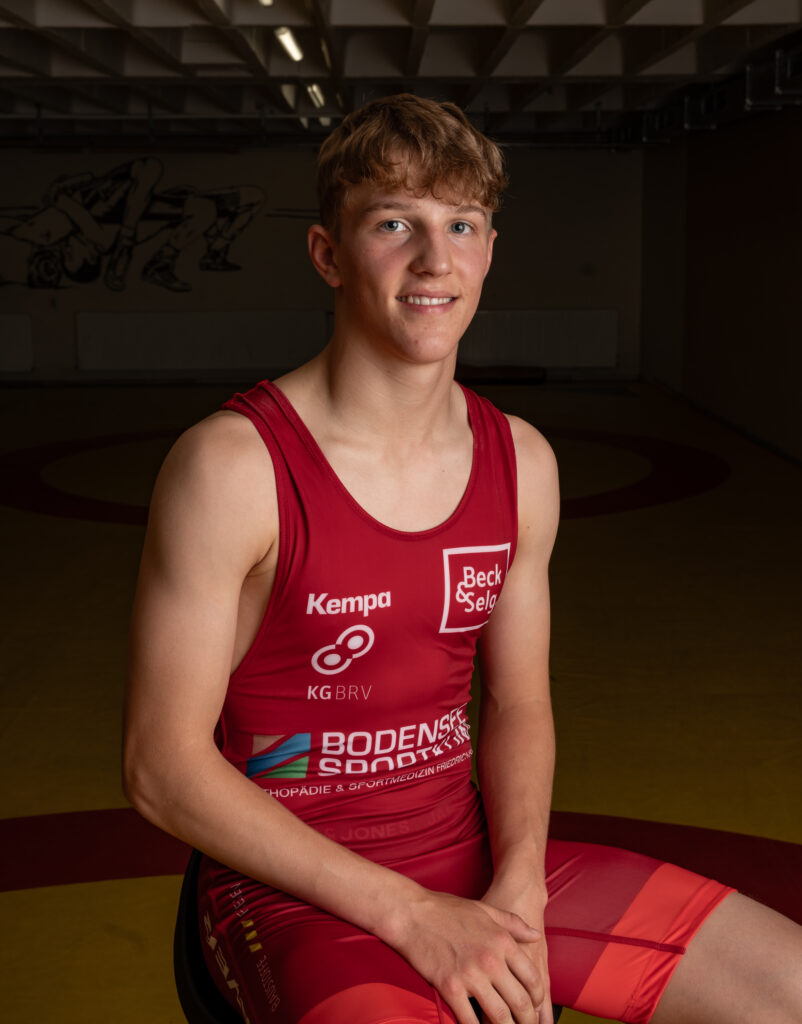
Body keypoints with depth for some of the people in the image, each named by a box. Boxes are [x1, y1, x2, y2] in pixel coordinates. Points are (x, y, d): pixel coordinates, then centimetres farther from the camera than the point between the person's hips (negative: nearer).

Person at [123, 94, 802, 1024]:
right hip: (297, 891, -5)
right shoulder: (231, 467, -16)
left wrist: (518, 892, -8)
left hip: (476, 863, 6)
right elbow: (164, 769, -14)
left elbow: (518, 703, 11)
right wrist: (409, 915, -17)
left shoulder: (522, 464, 2)